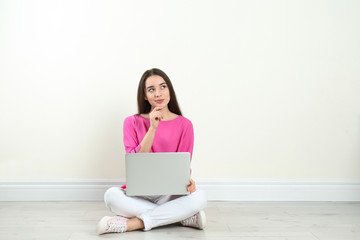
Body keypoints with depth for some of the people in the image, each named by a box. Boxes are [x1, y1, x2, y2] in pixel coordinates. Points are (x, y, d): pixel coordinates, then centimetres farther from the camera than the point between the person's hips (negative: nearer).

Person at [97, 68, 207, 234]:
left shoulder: (184, 125, 3)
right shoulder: (132, 122, 3)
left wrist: (186, 180, -21)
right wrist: (153, 128, -16)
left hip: (171, 194, 0)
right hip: (139, 194, 1)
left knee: (199, 197, -30)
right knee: (111, 195, -31)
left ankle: (130, 224, -27)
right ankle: (185, 218, -24)